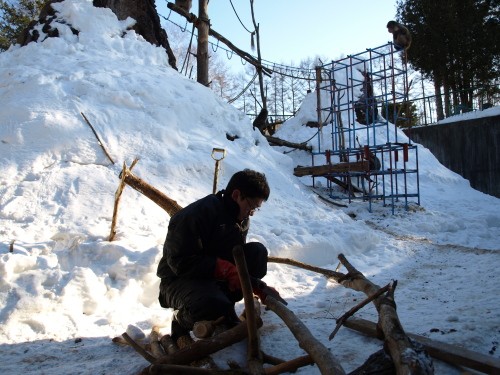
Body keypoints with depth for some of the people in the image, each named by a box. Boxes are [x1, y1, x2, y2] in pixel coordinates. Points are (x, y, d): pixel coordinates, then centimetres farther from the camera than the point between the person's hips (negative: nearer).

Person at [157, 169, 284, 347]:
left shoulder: (241, 221, 3)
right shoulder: (198, 213, -23)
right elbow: (179, 261, -26)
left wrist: (260, 288, -6)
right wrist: (223, 268, -30)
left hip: (217, 279, 8)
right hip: (179, 280, -8)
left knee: (258, 252, -11)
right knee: (213, 304, -40)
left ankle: (225, 312, 0)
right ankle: (182, 319, -3)